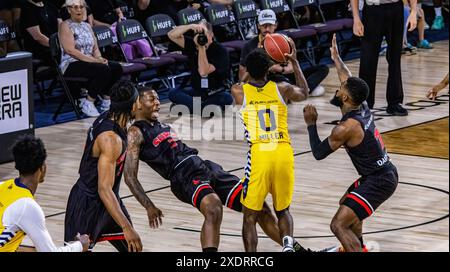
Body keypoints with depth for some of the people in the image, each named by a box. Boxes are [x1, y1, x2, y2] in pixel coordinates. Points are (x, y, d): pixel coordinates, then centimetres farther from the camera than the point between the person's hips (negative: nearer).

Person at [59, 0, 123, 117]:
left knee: (116, 67, -16)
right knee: (103, 70, -31)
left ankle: (106, 100, -9)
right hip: (71, 65, -7)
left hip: (89, 62, 7)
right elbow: (70, 50, -16)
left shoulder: (87, 26, 19)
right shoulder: (65, 26, -4)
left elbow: (95, 48, 17)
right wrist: (94, 60, -21)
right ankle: (88, 103, -21)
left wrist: (100, 58, -8)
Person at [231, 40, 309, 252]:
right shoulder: (282, 89, 9)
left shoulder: (239, 91, 5)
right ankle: (288, 244, -6)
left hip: (258, 155, -2)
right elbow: (305, 93, 33)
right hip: (284, 154, 2)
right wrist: (294, 62, 36)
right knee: (283, 211, 20)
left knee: (250, 216, 7)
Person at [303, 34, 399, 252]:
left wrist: (311, 124, -1)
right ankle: (358, 248, 53)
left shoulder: (346, 128, -22)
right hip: (385, 172, 10)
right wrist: (336, 58, 35)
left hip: (378, 182, -10)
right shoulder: (363, 107, 1)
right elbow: (350, 82, 22)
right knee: (346, 204, 34)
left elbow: (318, 153, -10)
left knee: (339, 225, -16)